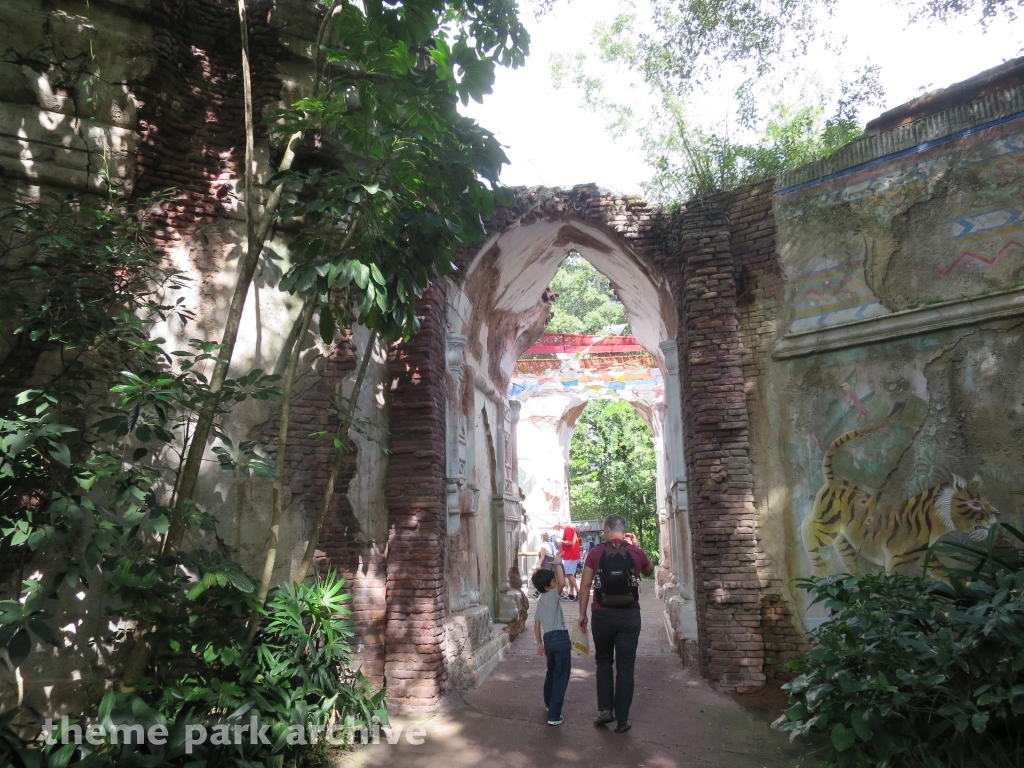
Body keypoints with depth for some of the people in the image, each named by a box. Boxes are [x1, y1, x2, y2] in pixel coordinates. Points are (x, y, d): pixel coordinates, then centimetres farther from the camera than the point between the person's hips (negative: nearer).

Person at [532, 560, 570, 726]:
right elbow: (562, 583, -31)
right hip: (560, 638, -8)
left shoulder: (540, 601, 14)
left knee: (551, 673, 27)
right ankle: (554, 716, -3)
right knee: (561, 677, -2)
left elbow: (536, 623, 18)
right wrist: (558, 564, -19)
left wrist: (540, 643, 24)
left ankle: (549, 704, 44)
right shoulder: (551, 595, -10)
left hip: (548, 639, 8)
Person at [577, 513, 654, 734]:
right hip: (629, 616, 0)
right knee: (625, 667, 7)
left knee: (604, 661, 20)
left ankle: (605, 709, 13)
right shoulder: (636, 553, -2)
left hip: (603, 615, 0)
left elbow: (585, 586, -4)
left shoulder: (596, 553, -5)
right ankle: (622, 720, 12)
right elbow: (649, 570, 20)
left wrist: (582, 613, 5)